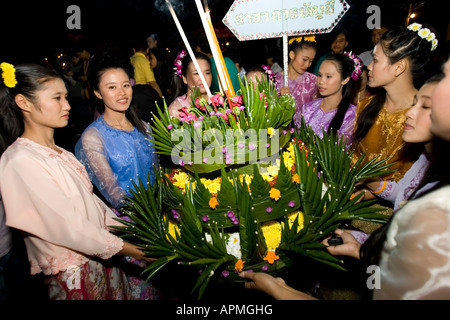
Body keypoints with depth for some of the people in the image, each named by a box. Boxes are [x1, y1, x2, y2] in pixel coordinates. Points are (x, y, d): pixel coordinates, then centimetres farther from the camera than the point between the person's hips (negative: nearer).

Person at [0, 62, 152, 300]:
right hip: (74, 273, -7)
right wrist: (128, 248, -16)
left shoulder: (58, 153, 7)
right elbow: (69, 228, -21)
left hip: (99, 258, 7)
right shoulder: (21, 161, -20)